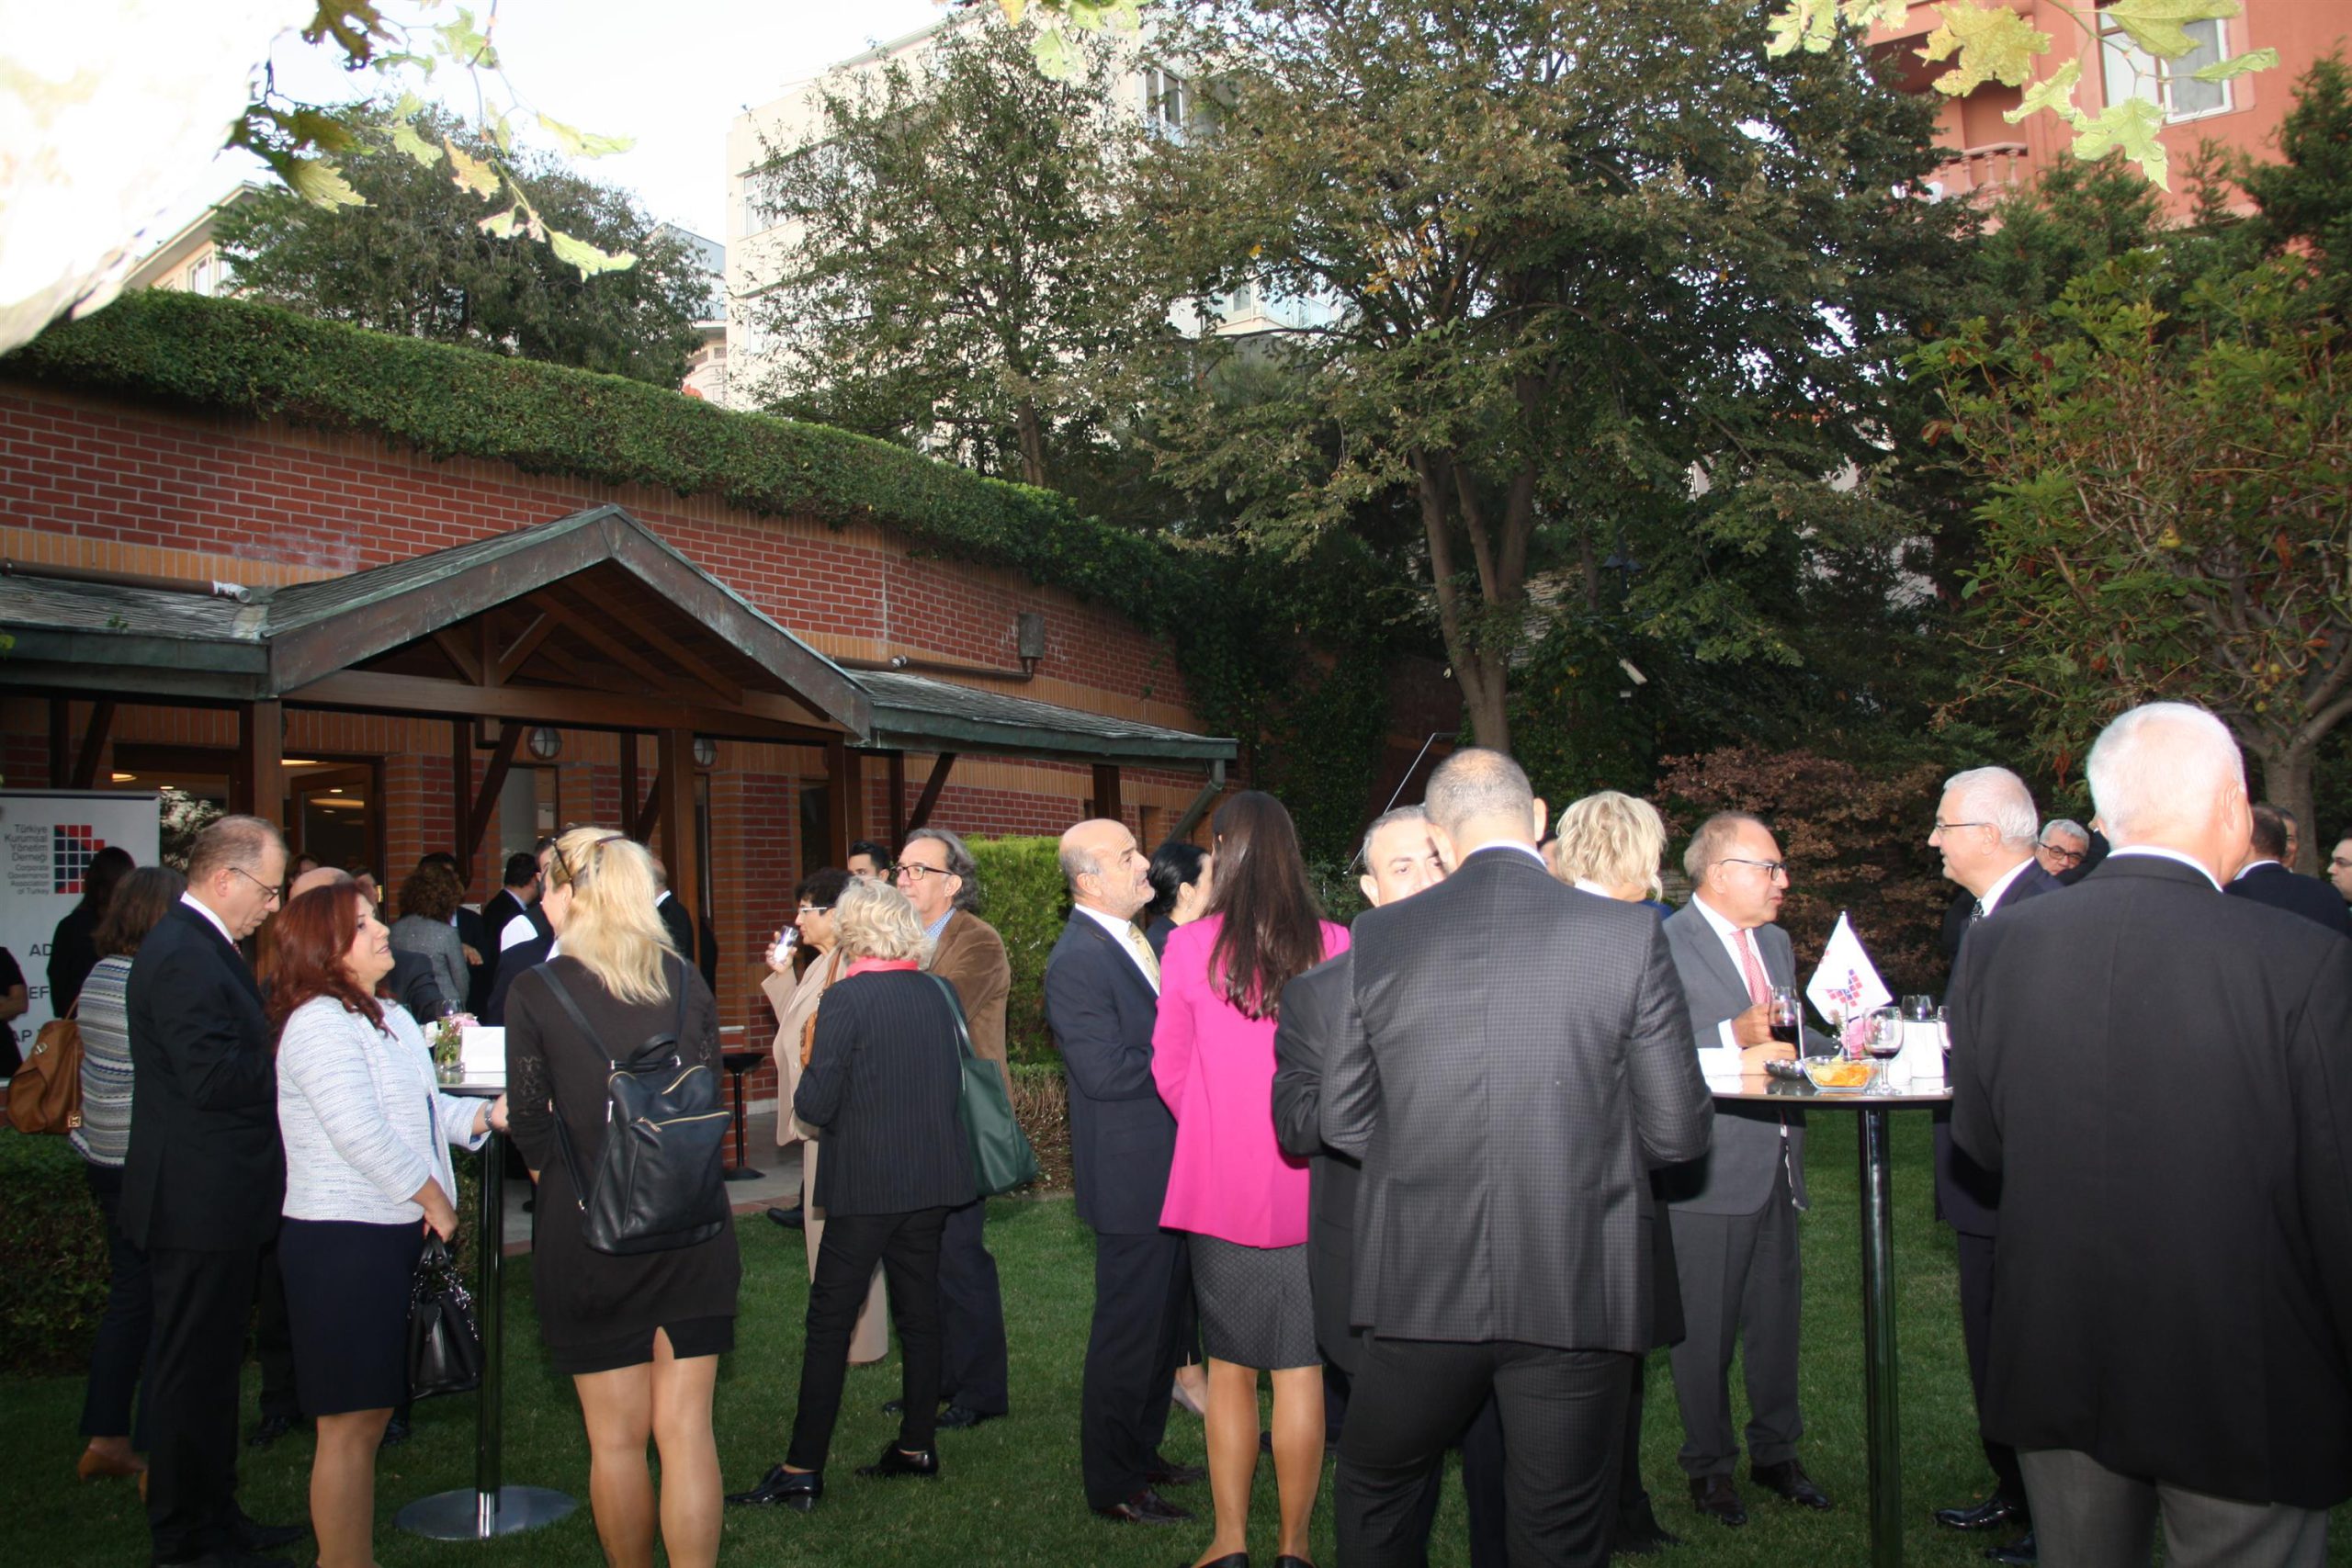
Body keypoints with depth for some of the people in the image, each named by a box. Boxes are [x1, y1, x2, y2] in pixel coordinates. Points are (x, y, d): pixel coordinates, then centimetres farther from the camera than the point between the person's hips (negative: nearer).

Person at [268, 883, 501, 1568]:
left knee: (372, 1411, 15)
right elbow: (360, 1132, -21)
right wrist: (436, 1200, -14)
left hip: (393, 1233, 10)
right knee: (350, 1422, -3)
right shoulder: (319, 1023, -15)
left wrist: (486, 1114, 2)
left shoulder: (390, 1017, 15)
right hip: (343, 1238, -9)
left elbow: (423, 1107, 20)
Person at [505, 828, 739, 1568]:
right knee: (686, 1427, 6)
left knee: (617, 1437, 10)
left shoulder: (536, 990, -6)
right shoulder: (686, 981, 3)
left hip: (587, 1231, -2)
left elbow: (531, 1125, -2)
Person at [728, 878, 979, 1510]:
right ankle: (916, 1447, 23)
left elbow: (815, 1106, -13)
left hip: (866, 1185, -6)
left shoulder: (846, 998, -13)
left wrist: (807, 1079, 7)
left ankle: (803, 1470, 4)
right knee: (919, 1311, 14)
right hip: (933, 1179, 6)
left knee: (830, 1320, 1)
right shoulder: (938, 994, 3)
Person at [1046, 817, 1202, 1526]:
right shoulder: (1077, 961, -20)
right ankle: (1113, 1486, 17)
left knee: (1162, 1321, 20)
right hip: (1133, 1175, -9)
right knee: (1130, 1331, 2)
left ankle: (1141, 1453, 36)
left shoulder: (1135, 940, 10)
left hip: (1170, 1169, 9)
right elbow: (1104, 1072, -25)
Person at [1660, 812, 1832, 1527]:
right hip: (1709, 1171, -7)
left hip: (1776, 1165, 7)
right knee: (1706, 1329, 4)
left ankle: (1776, 1452, 31)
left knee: (1777, 1315, 15)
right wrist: (1733, 1038, -25)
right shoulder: (1665, 945, -12)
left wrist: (1779, 1048, 2)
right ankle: (1709, 1467, 19)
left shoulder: (1776, 941, 16)